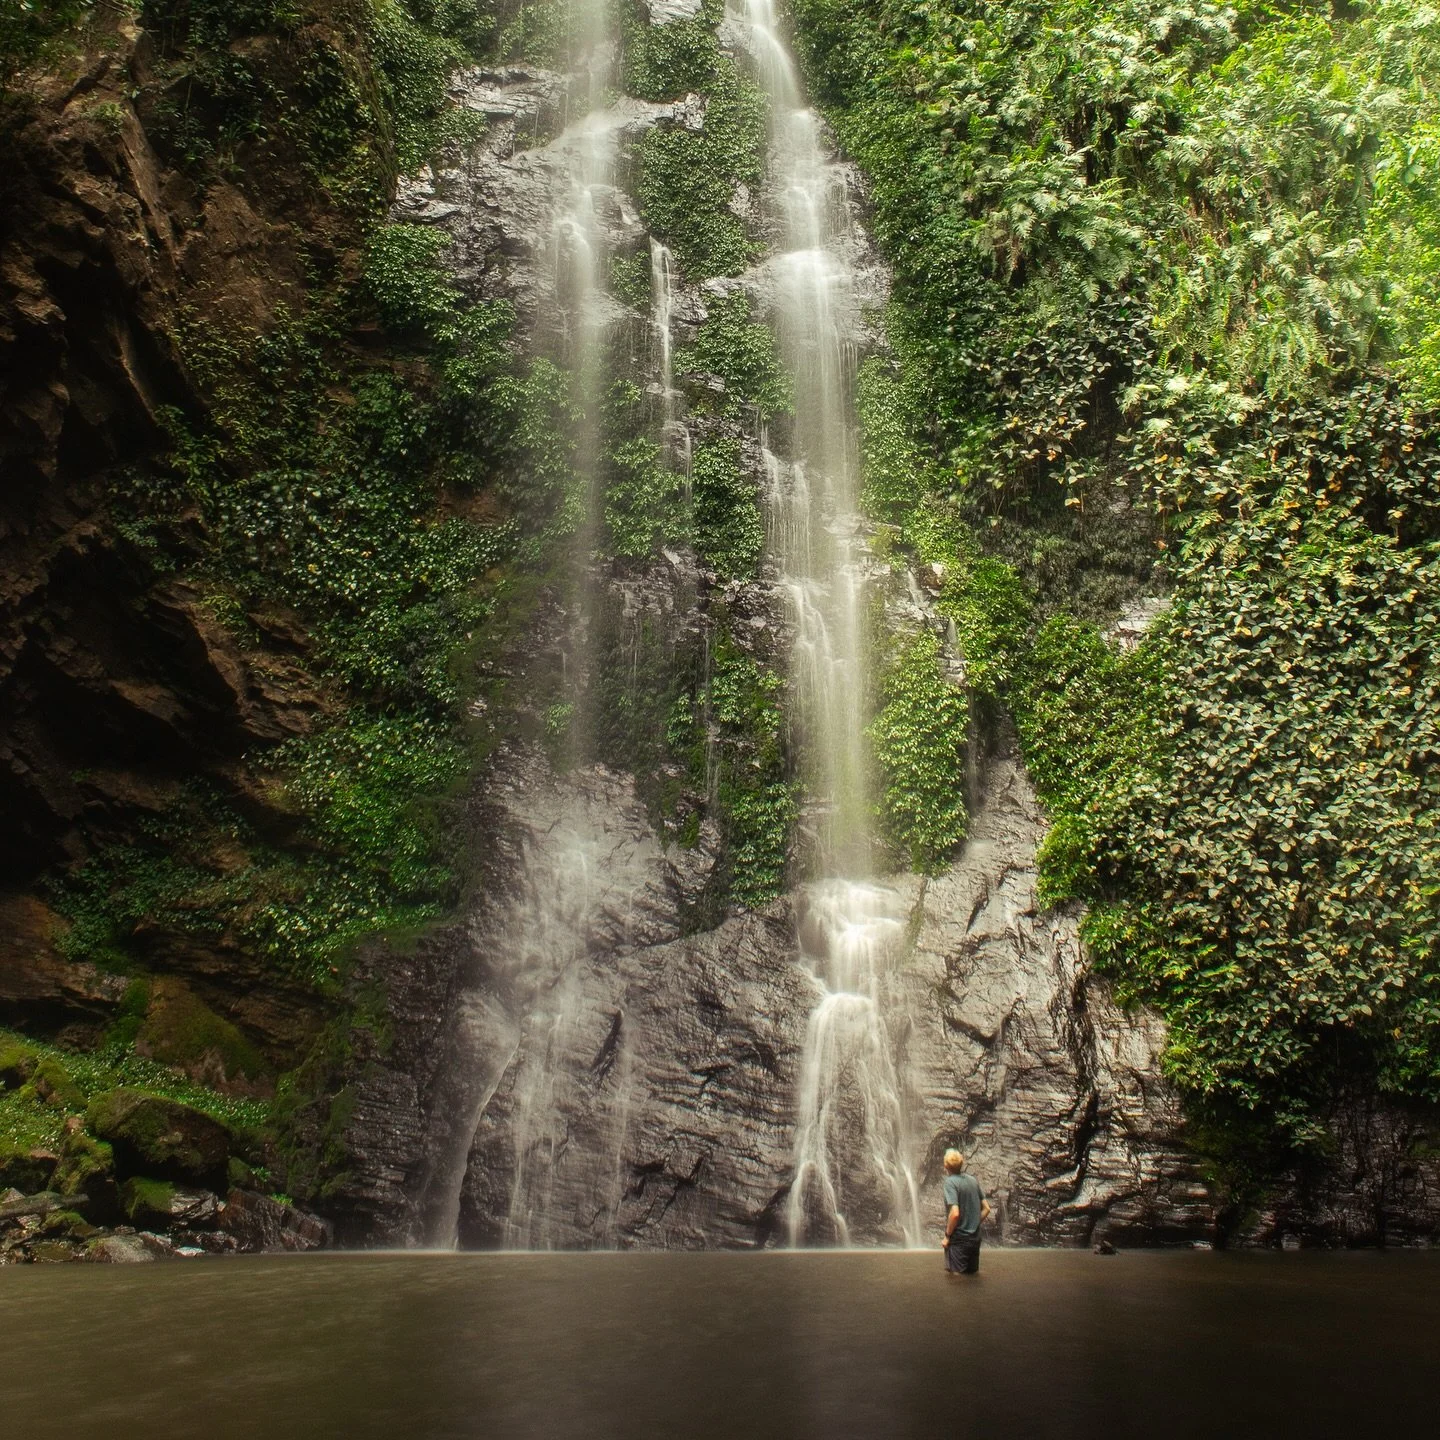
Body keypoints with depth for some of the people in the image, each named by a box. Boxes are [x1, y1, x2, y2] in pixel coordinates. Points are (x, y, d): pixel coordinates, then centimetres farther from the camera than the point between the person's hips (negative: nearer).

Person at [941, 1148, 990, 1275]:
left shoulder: (949, 1182, -16)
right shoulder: (973, 1180, 5)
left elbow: (955, 1213, -25)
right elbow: (986, 1209, 10)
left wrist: (947, 1236, -14)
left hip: (958, 1239, -7)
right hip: (975, 1239, 7)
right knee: (973, 1274, 17)